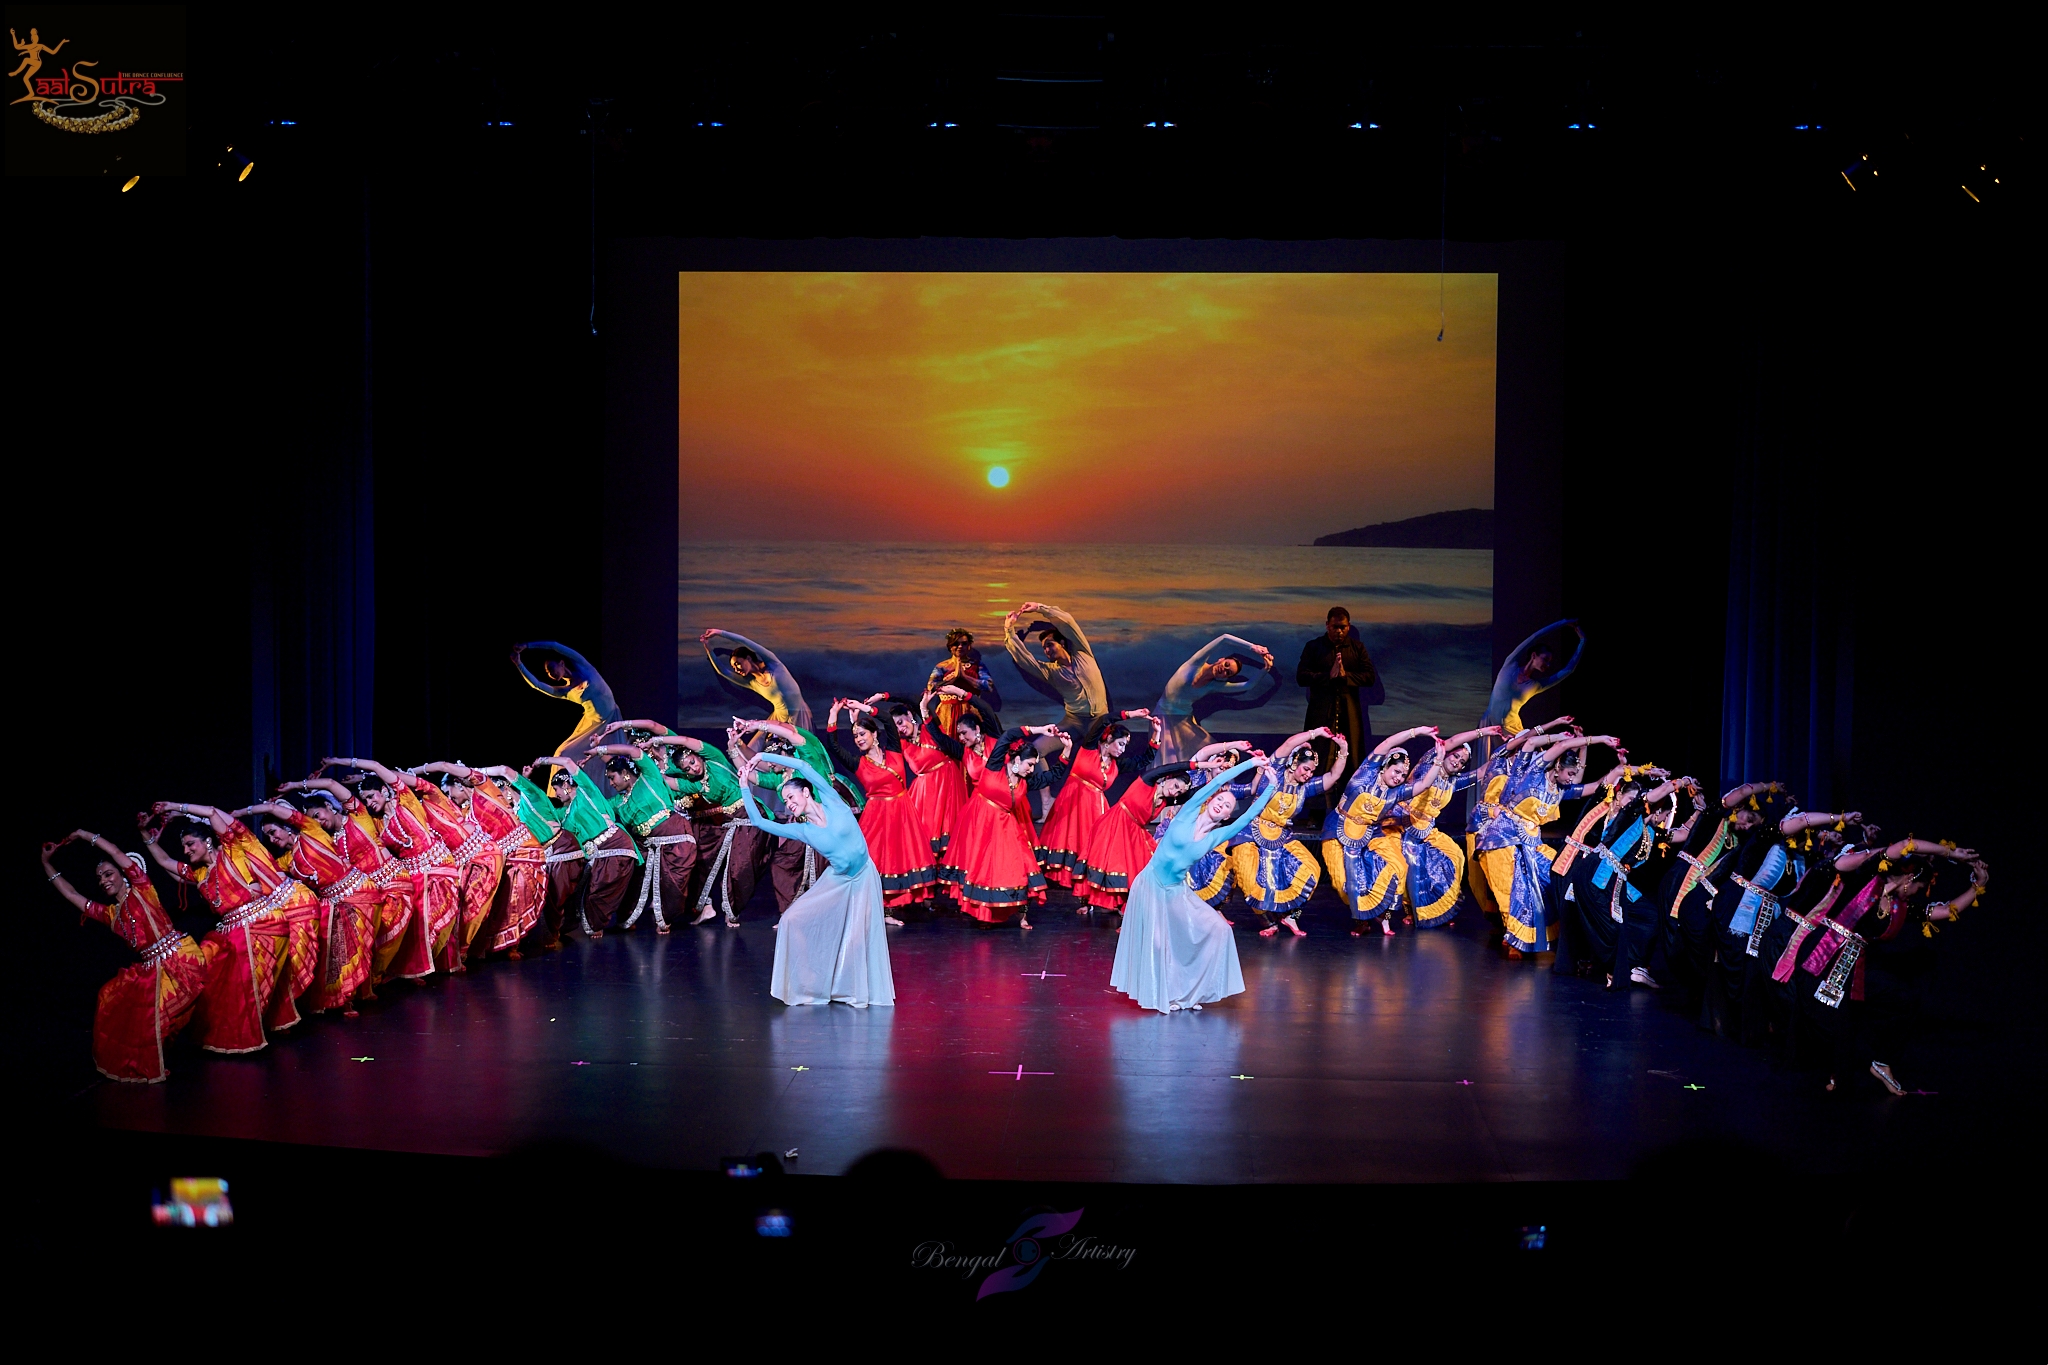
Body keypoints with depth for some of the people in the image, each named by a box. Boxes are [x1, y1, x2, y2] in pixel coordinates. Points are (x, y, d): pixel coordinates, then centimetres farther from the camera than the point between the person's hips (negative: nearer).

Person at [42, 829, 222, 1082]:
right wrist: (46, 863, 28)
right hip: (152, 971, 6)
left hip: (181, 959, -6)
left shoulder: (141, 890, 4)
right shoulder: (110, 914, 19)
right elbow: (71, 895, 24)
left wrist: (84, 835, 8)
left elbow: (116, 852, -3)